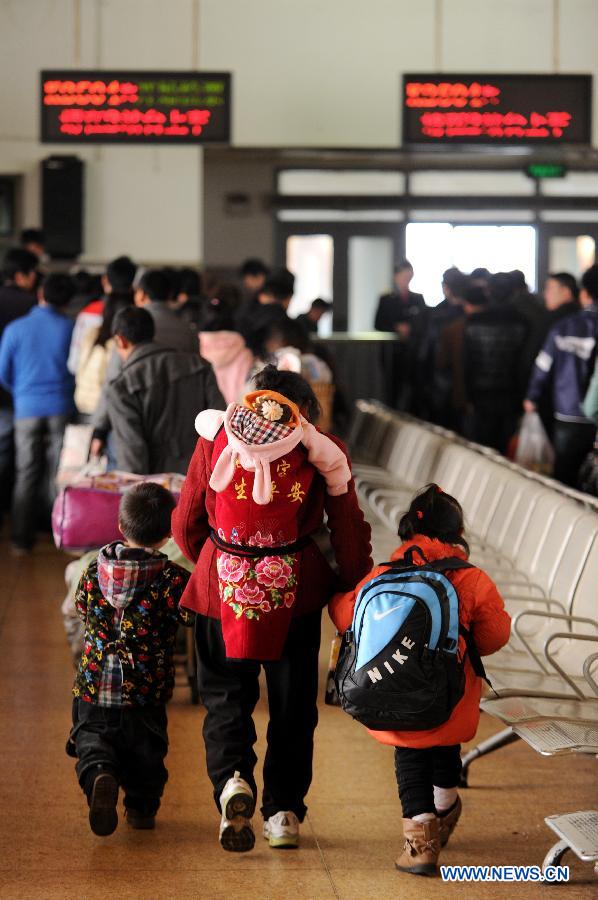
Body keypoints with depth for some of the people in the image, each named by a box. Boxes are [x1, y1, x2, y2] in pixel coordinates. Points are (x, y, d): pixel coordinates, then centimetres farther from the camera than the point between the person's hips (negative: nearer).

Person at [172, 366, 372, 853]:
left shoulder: (216, 440, 2)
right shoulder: (322, 452, -2)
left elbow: (187, 524, 7)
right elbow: (349, 528, -3)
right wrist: (357, 586, 10)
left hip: (223, 583, 0)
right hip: (295, 589, 0)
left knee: (225, 692, 11)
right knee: (292, 702, 14)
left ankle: (232, 779, -14)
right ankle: (284, 810, 14)